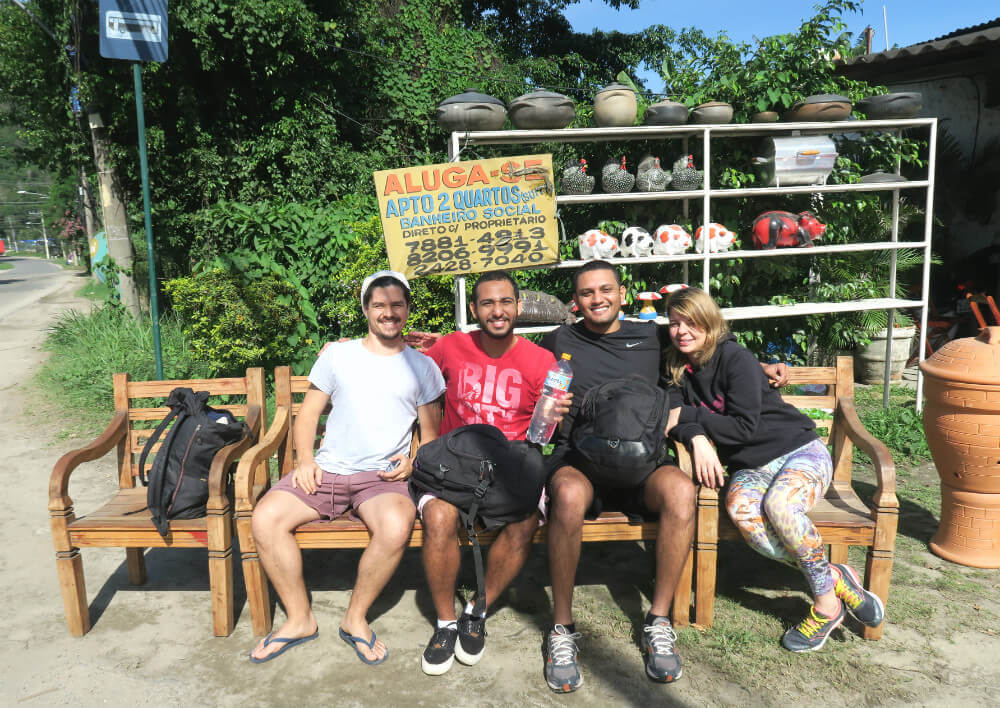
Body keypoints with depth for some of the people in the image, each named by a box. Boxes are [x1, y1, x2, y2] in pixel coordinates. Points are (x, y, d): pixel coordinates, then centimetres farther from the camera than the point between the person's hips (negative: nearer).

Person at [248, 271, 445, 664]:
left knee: (397, 527, -34)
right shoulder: (337, 356, 14)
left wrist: (412, 463, -6)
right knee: (265, 518, -22)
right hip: (327, 470, 2)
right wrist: (305, 459, -3)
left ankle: (356, 618, -8)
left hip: (383, 477, -2)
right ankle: (299, 619, -3)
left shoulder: (422, 366, 11)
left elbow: (430, 433, 14)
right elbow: (307, 415, 14)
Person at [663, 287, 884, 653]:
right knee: (741, 511, -31)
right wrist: (696, 437, -23)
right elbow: (677, 421, -1)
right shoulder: (681, 372, 6)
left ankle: (827, 602, -16)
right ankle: (836, 577, -18)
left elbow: (746, 426, -17)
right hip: (750, 467, 4)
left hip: (800, 451, -4)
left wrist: (687, 416, -15)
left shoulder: (736, 358, -13)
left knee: (778, 503, -37)